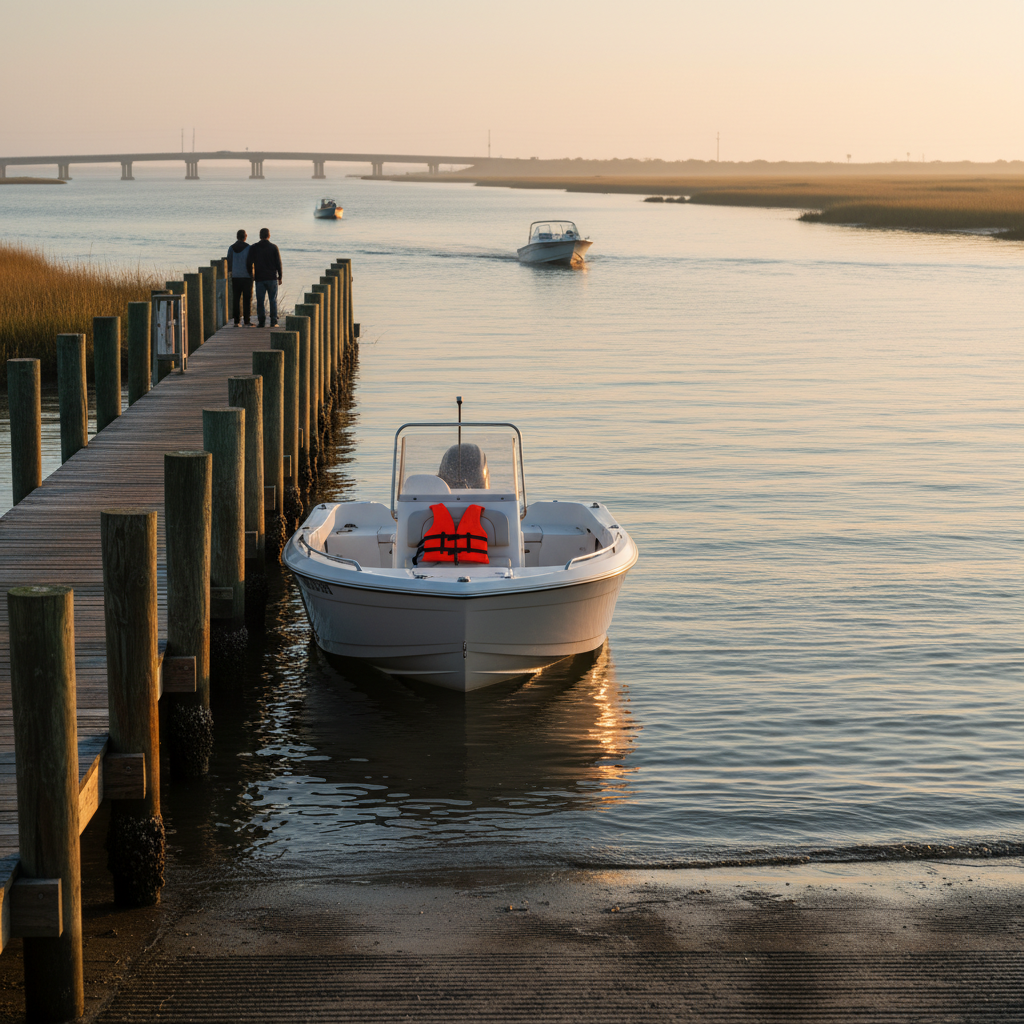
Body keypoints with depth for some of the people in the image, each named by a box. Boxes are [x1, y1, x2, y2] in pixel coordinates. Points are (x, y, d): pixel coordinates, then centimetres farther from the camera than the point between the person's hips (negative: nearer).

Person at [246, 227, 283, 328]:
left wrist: (251, 274, 10)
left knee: (260, 301, 3)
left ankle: (261, 322, -1)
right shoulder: (274, 247, -2)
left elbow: (249, 263, -3)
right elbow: (278, 263, -3)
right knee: (273, 300, 5)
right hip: (272, 278, -1)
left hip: (259, 278, 1)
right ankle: (273, 322, 2)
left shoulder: (253, 248, 0)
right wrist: (280, 277, 6)